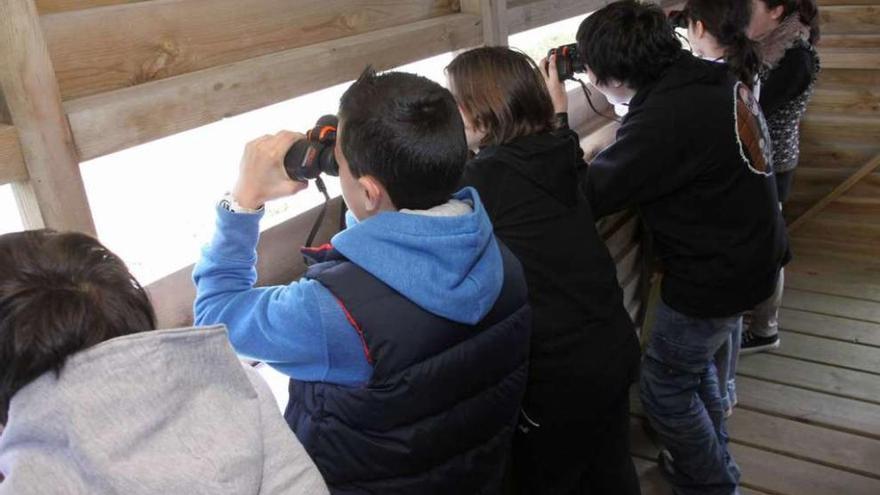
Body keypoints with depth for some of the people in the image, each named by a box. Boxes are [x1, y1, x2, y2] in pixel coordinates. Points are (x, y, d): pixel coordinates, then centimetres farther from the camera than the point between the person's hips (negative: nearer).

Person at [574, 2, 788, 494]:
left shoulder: (665, 118, -32)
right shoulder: (713, 79, -2)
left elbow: (587, 196, -23)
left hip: (716, 277, -9)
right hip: (753, 254, 9)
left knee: (664, 387, 10)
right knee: (695, 358, 27)